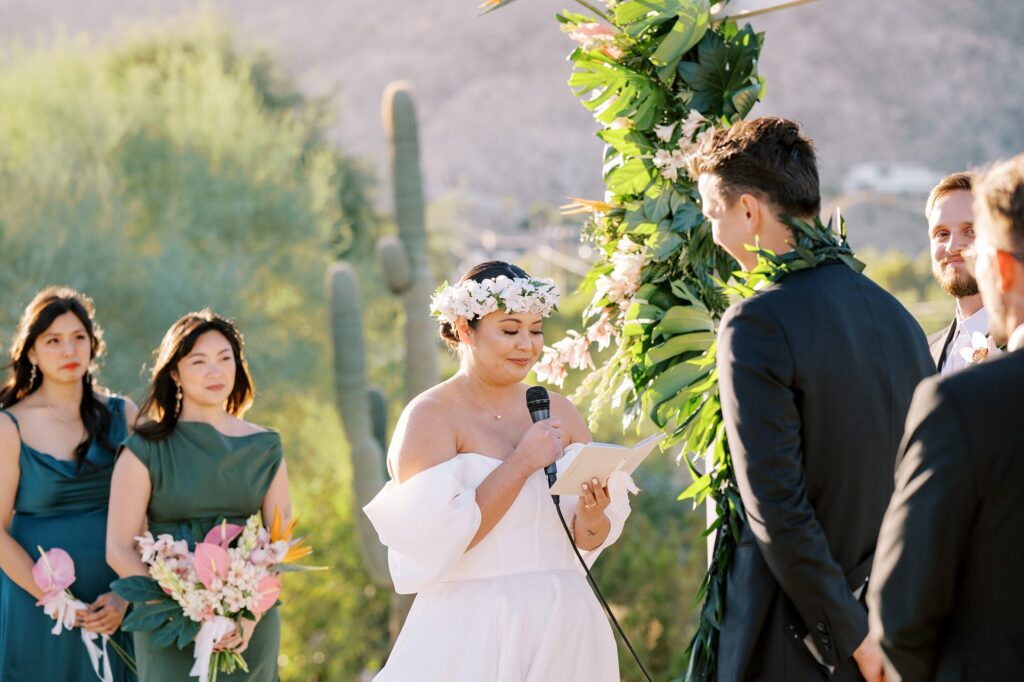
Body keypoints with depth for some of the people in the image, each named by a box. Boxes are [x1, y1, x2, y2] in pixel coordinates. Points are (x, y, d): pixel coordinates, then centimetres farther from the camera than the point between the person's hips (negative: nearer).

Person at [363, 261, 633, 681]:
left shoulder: (560, 413, 6)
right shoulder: (430, 417, -8)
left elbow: (590, 542, 9)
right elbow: (435, 540, -18)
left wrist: (591, 517, -13)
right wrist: (520, 464, -18)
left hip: (563, 630, 5)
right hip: (473, 639, -5)